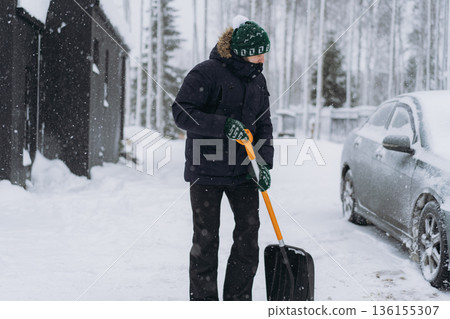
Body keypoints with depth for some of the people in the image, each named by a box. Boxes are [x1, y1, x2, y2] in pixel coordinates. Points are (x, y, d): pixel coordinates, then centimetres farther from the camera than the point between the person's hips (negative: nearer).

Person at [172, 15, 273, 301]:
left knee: (249, 233, 5)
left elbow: (264, 125, 9)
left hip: (242, 170, 6)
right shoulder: (206, 73, -12)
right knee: (206, 238, 3)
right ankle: (203, 300, 17)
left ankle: (238, 300, 17)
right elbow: (181, 113, -17)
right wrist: (223, 125, -28)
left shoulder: (258, 79, 9)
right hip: (206, 170, -6)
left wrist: (265, 164, -4)